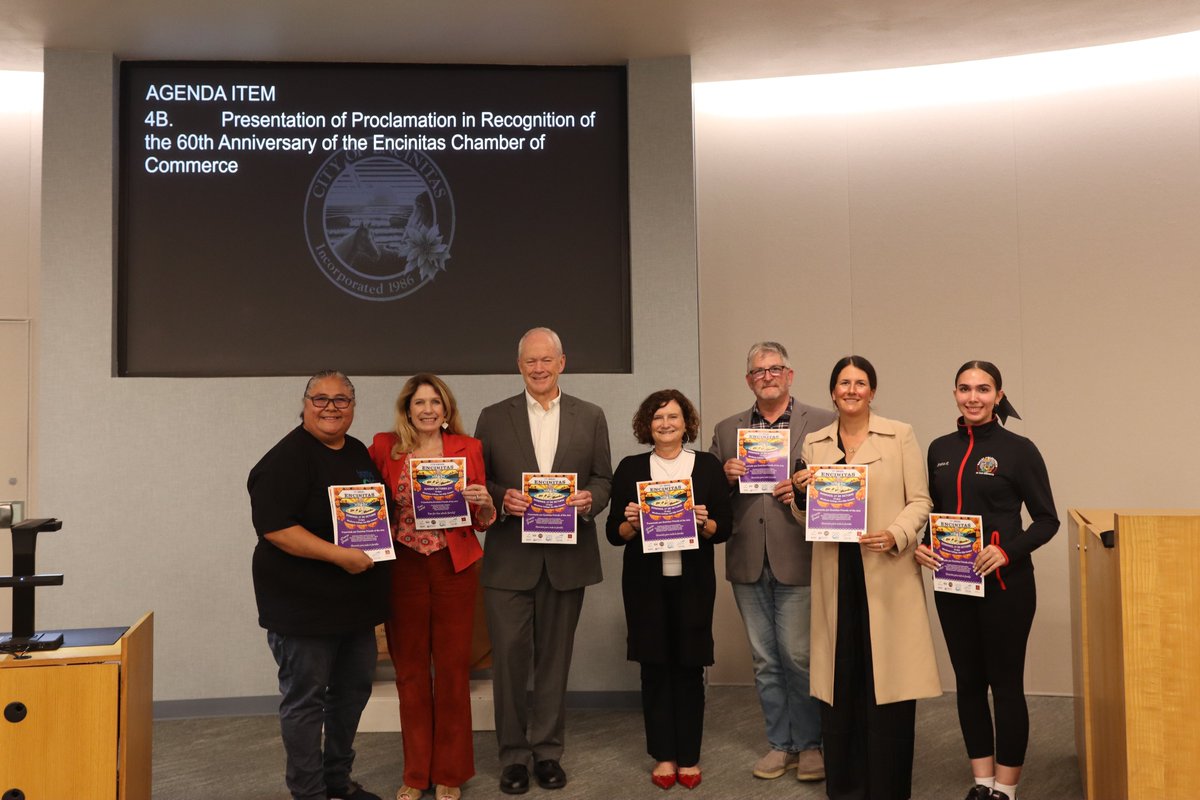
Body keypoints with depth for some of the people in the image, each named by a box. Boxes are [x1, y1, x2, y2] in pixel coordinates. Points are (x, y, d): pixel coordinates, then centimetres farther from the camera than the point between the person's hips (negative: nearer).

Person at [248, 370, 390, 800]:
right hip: (304, 603, -8)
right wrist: (338, 555, -25)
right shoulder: (286, 459, -14)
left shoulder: (359, 453, 10)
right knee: (305, 699, 3)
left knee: (353, 691, 17)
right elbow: (273, 527, -22)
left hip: (356, 601, 8)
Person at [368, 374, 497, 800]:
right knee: (410, 670, 9)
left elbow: (483, 521, 8)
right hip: (403, 569, 0)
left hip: (454, 568, 0)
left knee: (453, 668, 6)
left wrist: (484, 501, -13)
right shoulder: (384, 448, 1)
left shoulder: (468, 448, 3)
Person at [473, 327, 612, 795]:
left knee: (554, 658, 10)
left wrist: (589, 499, -13)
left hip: (567, 558, 1)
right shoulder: (493, 418, 5)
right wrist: (502, 497, -15)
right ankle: (513, 755, 16)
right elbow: (477, 482, 5)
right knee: (509, 657, 1)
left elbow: (603, 479, 8)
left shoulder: (591, 417, 7)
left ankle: (548, 751, 24)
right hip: (509, 559, -1)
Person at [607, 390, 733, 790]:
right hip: (645, 581, 1)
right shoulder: (630, 468, 4)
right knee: (654, 667, 6)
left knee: (689, 666, 5)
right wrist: (631, 524, -17)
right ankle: (663, 755, 19)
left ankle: (689, 756, 19)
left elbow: (725, 528, 2)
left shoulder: (708, 465, 3)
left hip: (693, 581, 0)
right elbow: (614, 533, 3)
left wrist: (705, 523, -18)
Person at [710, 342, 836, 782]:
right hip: (748, 564, 4)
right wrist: (725, 475, -7)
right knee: (765, 662, 13)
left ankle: (809, 744, 19)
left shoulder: (822, 423, 1)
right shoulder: (726, 430, 11)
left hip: (797, 560, -4)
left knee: (799, 658, 2)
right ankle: (780, 744, 26)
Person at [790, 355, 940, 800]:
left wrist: (897, 535, -17)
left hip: (888, 572, -2)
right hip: (836, 575, 3)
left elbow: (920, 501, 0)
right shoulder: (813, 444, 11)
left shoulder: (900, 436, 3)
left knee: (888, 676, -1)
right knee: (840, 678, 5)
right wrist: (800, 493, -6)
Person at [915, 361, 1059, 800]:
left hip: (1004, 582, -5)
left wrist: (1008, 552, -21)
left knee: (1006, 683, 3)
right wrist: (921, 545, -5)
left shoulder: (1018, 449, -6)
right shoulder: (940, 449, 7)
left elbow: (1047, 520, -5)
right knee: (968, 681, 12)